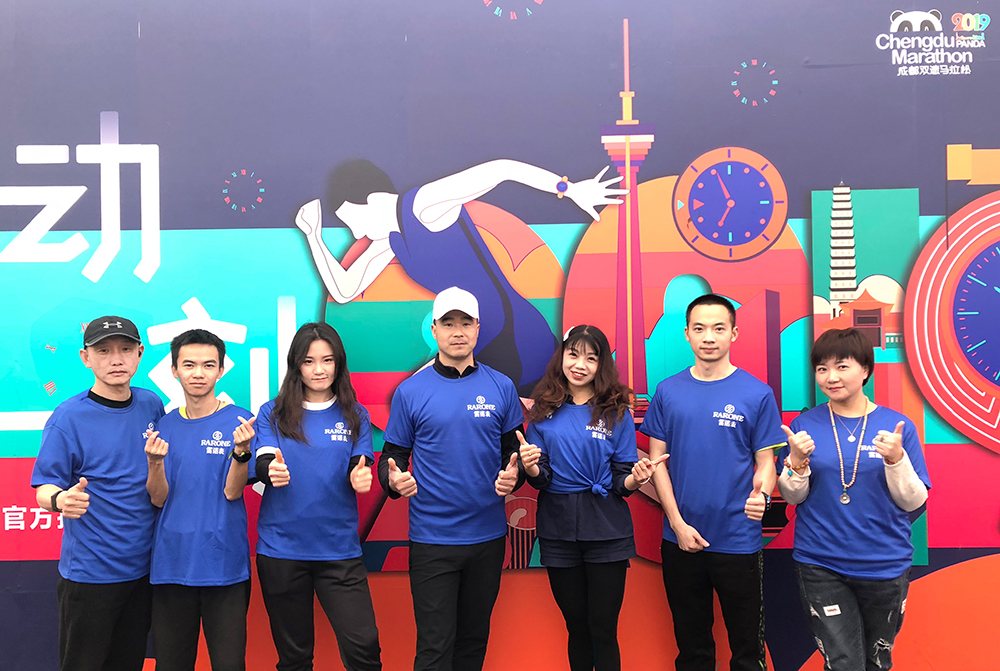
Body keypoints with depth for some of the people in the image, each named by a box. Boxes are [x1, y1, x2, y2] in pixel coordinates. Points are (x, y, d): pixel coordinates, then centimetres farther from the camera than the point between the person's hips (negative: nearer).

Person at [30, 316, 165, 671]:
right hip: (90, 572, -4)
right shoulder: (69, 417, -12)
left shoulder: (152, 405, 2)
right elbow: (44, 488, -12)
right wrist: (60, 500, -33)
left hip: (143, 564, 5)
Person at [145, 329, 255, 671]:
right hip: (172, 562, 3)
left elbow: (232, 491, -10)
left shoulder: (237, 421, -4)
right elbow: (158, 498, 2)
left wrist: (241, 450, -28)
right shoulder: (164, 425, 6)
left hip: (224, 563, -3)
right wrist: (155, 462, -18)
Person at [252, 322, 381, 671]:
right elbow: (262, 465, -8)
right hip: (280, 548, 0)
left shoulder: (355, 415, 6)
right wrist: (271, 470, -32)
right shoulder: (273, 413, 4)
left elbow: (359, 470, -1)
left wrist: (359, 478, -25)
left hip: (339, 548, 0)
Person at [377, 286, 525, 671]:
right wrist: (393, 480, -21)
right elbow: (393, 455, 1)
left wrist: (513, 477, -14)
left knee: (474, 639, 17)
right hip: (431, 539, -2)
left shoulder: (501, 388, 2)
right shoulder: (410, 391, -3)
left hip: (488, 536, 3)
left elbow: (515, 451, 8)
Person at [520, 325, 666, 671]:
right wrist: (532, 469, -20)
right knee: (576, 626, 13)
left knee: (603, 630, 3)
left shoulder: (616, 412, 0)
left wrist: (635, 479, -22)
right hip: (558, 531, 2)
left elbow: (622, 481, 0)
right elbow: (540, 479, 2)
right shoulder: (544, 411, 3)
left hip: (606, 532, -1)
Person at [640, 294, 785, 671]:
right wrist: (677, 523, -6)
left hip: (739, 542, -2)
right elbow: (657, 460, 3)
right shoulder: (668, 391, 1)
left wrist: (760, 495, -24)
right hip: (681, 540, 2)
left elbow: (766, 463, -1)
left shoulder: (757, 394, -4)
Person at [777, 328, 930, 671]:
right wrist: (798, 460, -19)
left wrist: (896, 459, -20)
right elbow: (792, 496, 0)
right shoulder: (805, 424, -2)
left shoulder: (898, 426, -3)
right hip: (821, 567, -1)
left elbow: (913, 502, -4)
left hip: (885, 566, 1)